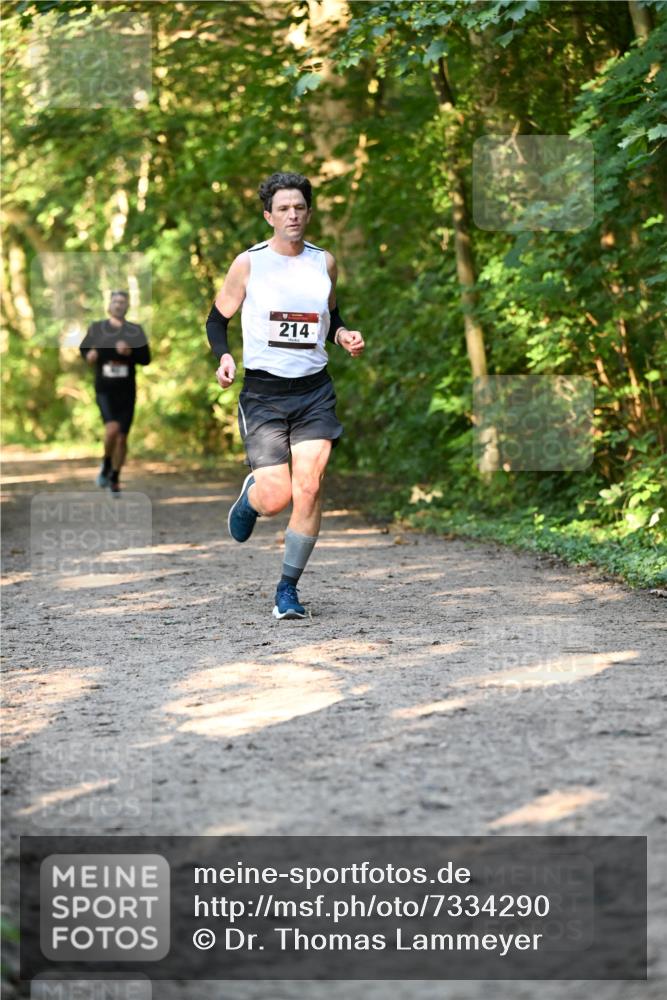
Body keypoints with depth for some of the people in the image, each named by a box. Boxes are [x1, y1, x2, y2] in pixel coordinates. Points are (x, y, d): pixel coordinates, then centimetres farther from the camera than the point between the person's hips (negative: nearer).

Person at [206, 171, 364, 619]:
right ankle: (250, 497, 29)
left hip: (314, 390, 3)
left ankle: (288, 590, 3)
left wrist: (344, 335, 3)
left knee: (309, 489, -9)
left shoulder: (324, 262, 8)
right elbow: (218, 318, 7)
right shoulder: (249, 263, -1)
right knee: (276, 497, -10)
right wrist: (224, 356, -11)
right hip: (263, 392, -2)